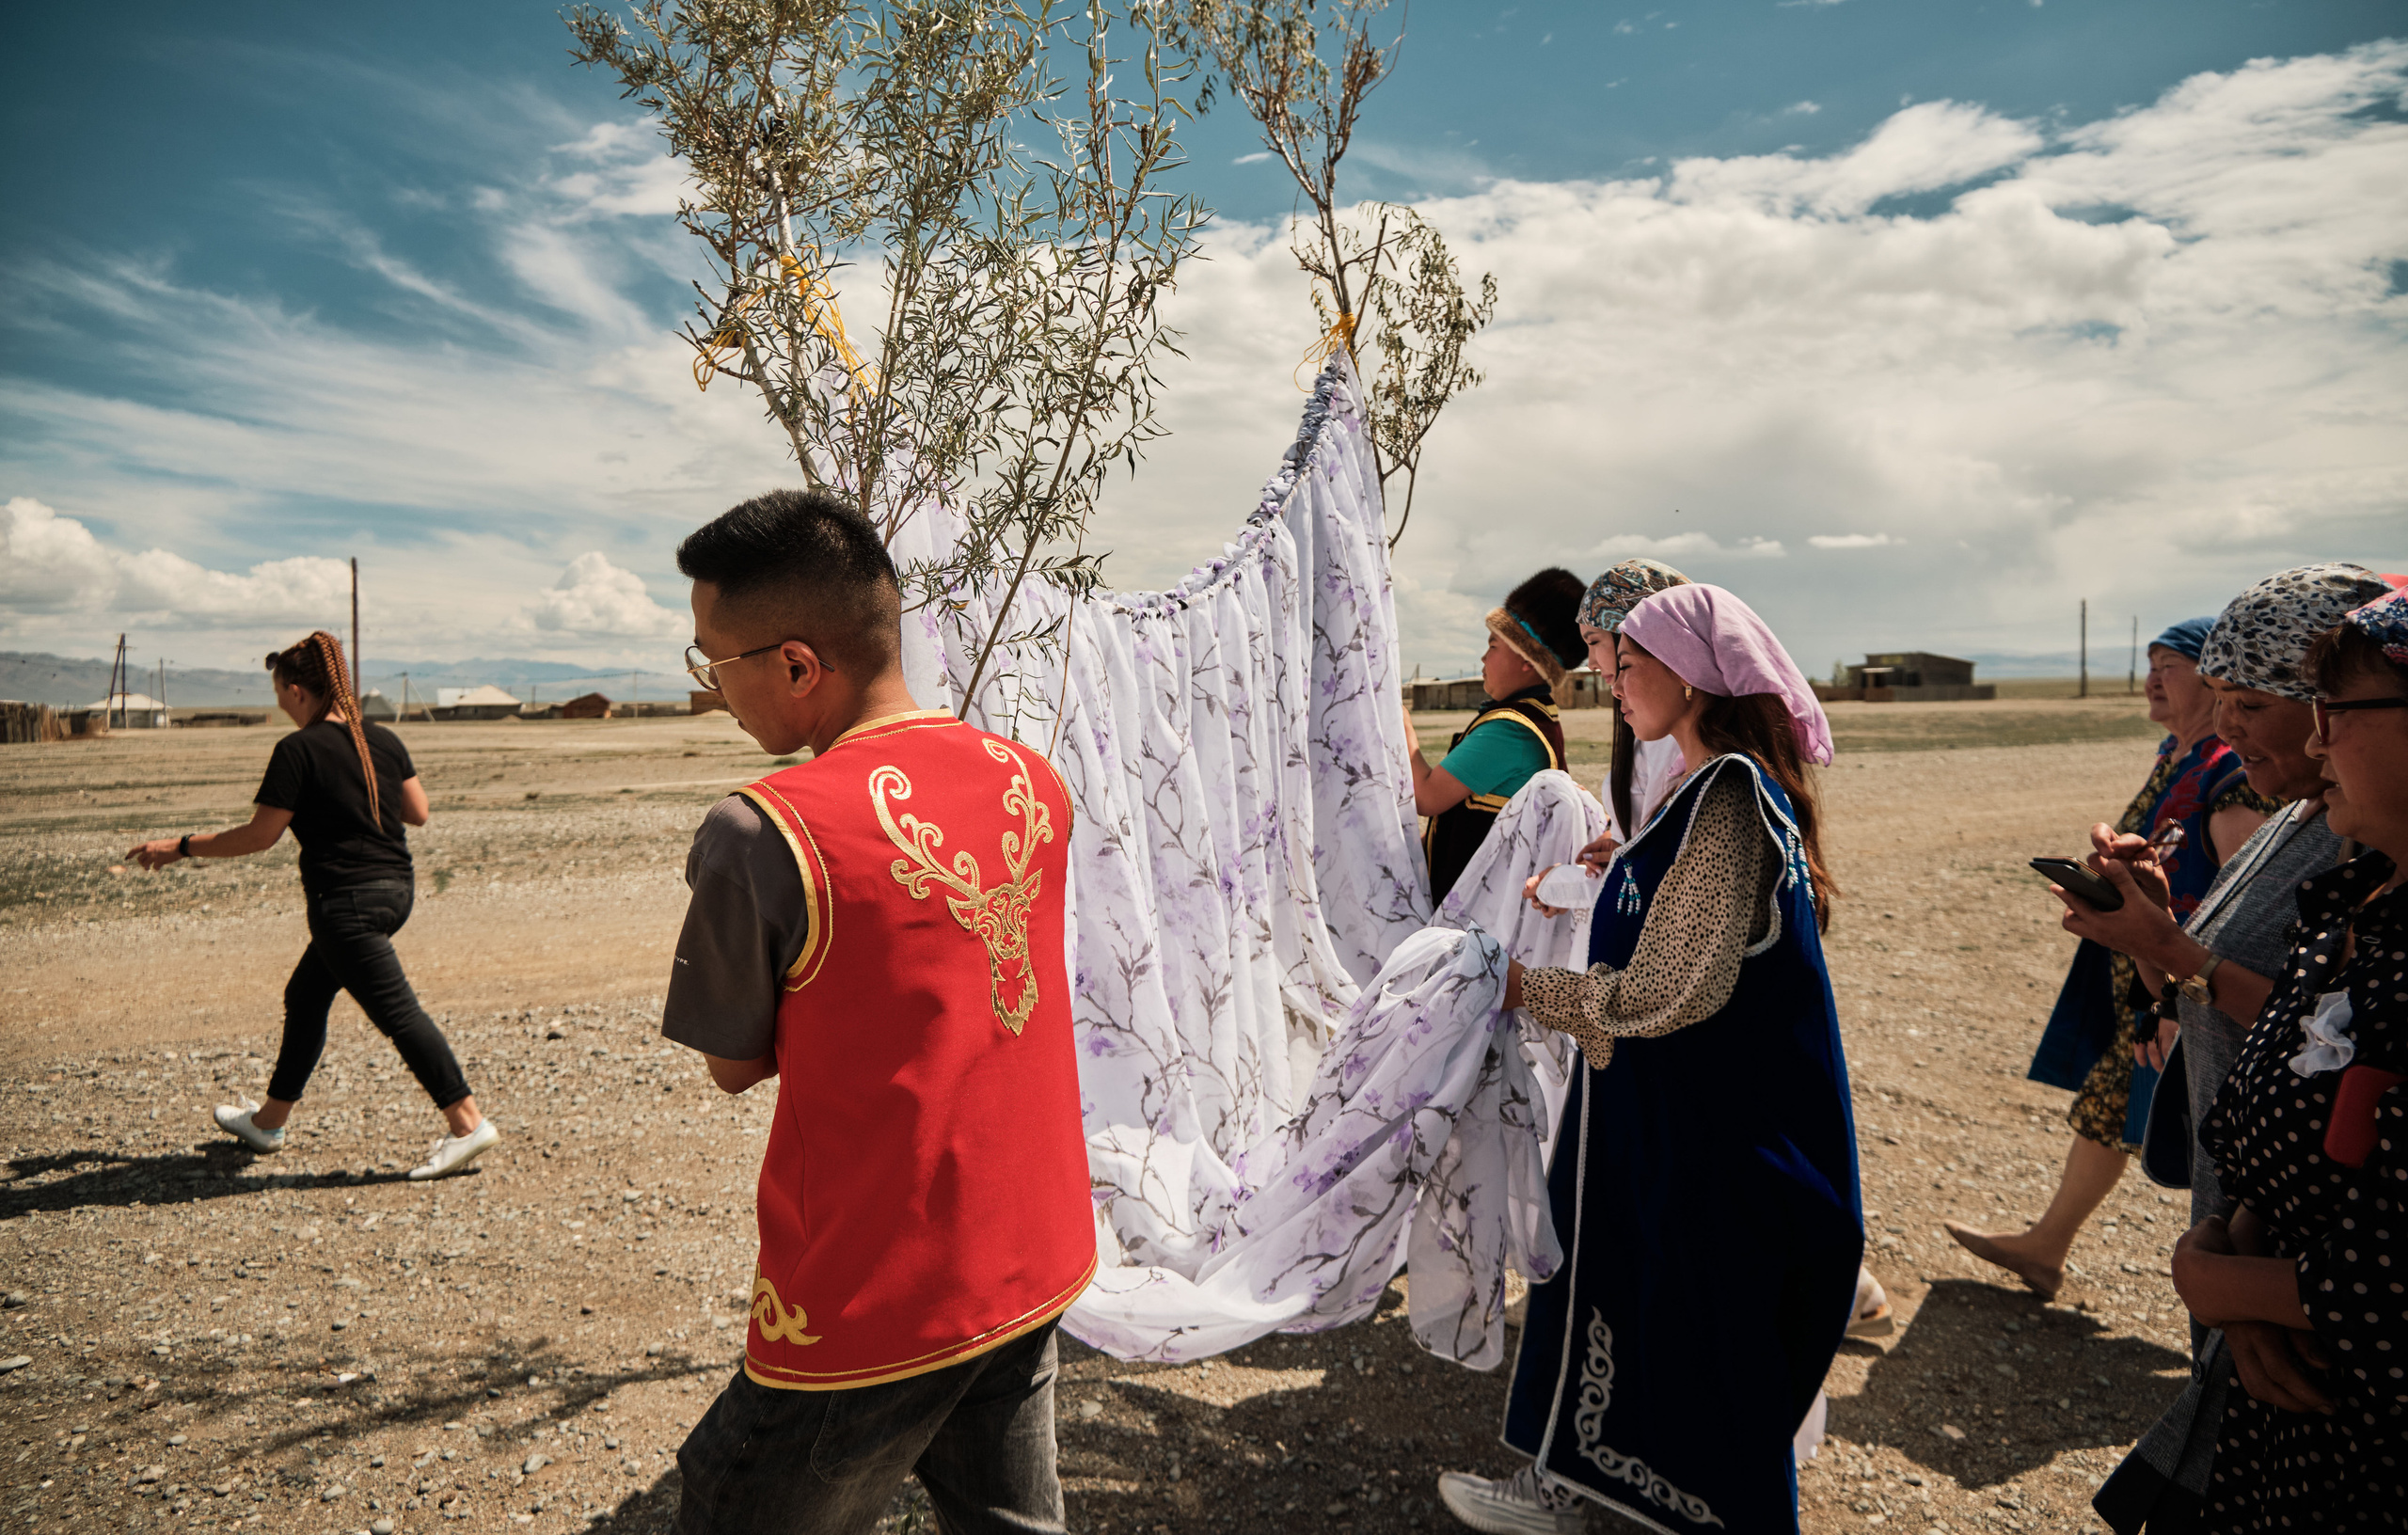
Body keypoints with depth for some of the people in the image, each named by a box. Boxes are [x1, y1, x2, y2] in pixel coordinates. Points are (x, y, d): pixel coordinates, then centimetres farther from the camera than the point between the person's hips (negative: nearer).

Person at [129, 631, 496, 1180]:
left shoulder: (298, 750, -12)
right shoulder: (383, 740, 7)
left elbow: (261, 835, -10)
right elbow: (418, 812, 10)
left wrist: (181, 847, 1)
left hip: (345, 899, -9)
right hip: (396, 887, 9)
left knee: (397, 1012, -8)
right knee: (304, 997, 22)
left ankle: (468, 1124, -10)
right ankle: (269, 1121, 35)